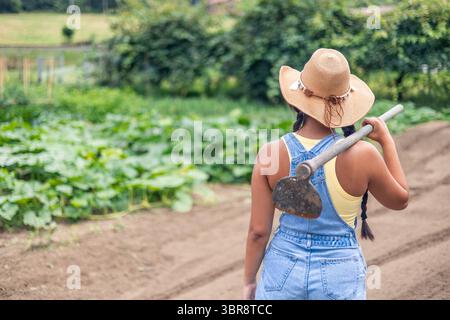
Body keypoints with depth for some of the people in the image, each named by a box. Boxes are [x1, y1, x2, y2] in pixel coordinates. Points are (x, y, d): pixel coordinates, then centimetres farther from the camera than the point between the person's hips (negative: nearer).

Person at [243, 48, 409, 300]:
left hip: (283, 270, 1)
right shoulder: (362, 155, -15)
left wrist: (249, 281, 8)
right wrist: (387, 141, 12)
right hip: (339, 279, -1)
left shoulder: (271, 154, -12)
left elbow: (258, 231, -7)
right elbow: (400, 199, 5)